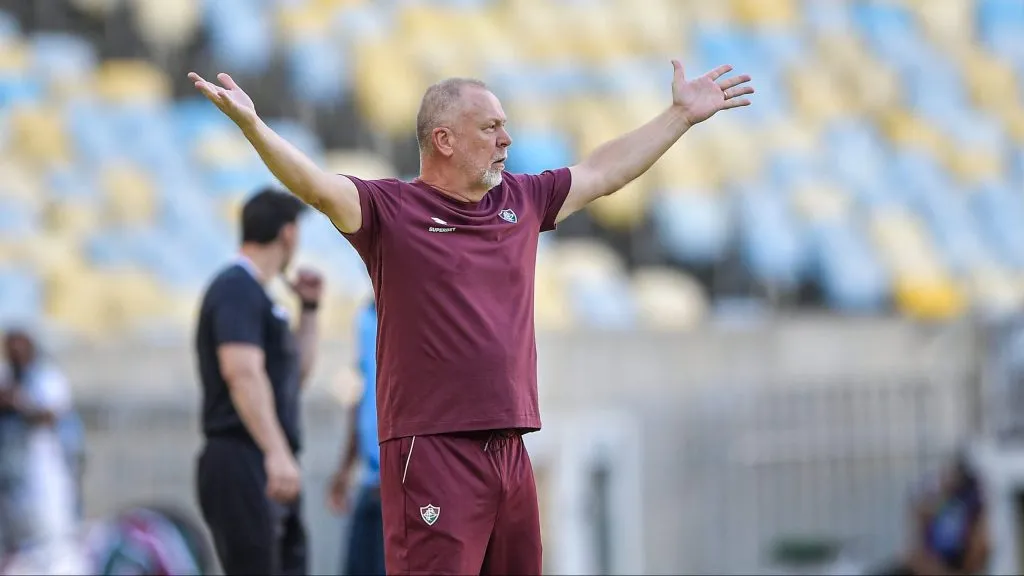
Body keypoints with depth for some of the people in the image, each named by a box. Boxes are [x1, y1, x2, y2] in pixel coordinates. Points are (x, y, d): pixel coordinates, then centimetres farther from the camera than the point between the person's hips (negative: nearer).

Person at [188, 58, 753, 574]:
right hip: (432, 452, -7)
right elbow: (319, 186, -20)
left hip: (510, 450, 7)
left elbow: (603, 171, 27)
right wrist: (251, 124, -35)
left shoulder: (521, 201, 15)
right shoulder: (390, 209, -4)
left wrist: (682, 114, 33)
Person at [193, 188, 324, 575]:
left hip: (270, 471, 10)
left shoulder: (255, 294, 21)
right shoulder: (238, 290, -11)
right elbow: (242, 373, -24)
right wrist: (276, 452, -32)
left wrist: (309, 310, 20)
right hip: (244, 467, -10)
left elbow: (297, 372, 31)